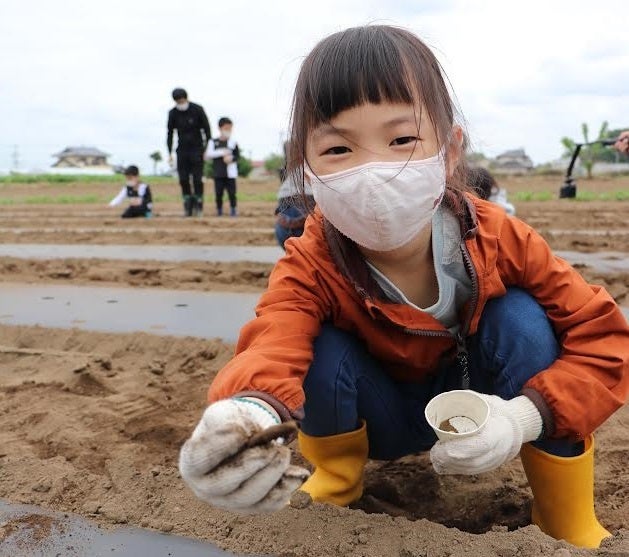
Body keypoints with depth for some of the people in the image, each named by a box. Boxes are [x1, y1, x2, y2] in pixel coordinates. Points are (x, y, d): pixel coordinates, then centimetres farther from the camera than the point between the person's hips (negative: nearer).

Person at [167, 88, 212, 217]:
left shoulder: (197, 109, -7)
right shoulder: (173, 113, 0)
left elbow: (207, 129, -1)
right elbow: (170, 133, 9)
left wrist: (207, 148, -6)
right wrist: (170, 153, 4)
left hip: (197, 148, -3)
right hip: (182, 150, 3)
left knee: (197, 179, -6)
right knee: (183, 179, -3)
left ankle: (198, 206, 5)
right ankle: (188, 206, 8)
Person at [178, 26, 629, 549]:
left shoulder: (497, 240, -27)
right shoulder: (310, 265, -29)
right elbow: (273, 342, -49)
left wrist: (526, 416, -38)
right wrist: (247, 411, -73)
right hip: (380, 416, 0)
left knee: (520, 319, -27)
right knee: (322, 350, -29)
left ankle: (569, 519, -10)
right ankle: (337, 480, 4)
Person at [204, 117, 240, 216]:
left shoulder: (233, 143, 6)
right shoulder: (213, 142, 7)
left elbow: (238, 156, 3)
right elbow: (208, 155, -6)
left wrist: (231, 158, -17)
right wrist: (222, 152, -13)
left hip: (230, 173, 0)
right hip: (218, 173, 1)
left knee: (232, 192, -3)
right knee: (218, 193, 2)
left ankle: (233, 209, 9)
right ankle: (219, 210, 14)